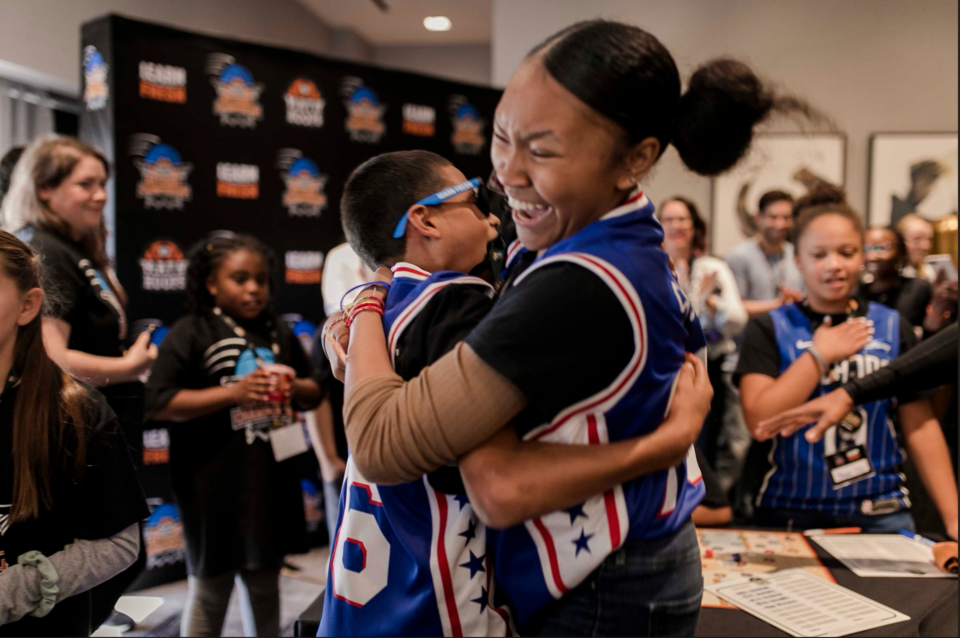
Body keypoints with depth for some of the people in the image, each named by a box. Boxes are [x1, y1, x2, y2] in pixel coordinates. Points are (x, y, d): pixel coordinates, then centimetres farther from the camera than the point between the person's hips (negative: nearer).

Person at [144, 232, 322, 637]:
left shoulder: (278, 333, 10)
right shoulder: (192, 332, -6)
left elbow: (314, 394, 17)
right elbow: (158, 404, -15)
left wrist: (295, 387, -7)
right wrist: (234, 392, -21)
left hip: (272, 479, 5)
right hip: (216, 485, -5)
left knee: (265, 587, 19)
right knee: (210, 591, 9)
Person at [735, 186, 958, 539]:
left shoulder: (893, 327, 3)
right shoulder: (770, 329, -4)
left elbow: (920, 426, 3)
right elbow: (760, 423, -15)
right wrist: (820, 353, -15)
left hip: (881, 515, 2)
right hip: (790, 514, -2)